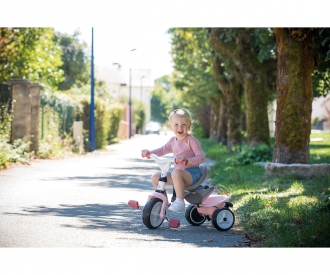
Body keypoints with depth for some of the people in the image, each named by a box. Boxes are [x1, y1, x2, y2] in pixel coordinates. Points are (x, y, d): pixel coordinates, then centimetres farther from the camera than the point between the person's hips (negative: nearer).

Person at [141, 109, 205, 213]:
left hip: (192, 172, -8)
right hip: (176, 171, 8)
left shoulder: (191, 140, -8)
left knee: (176, 173, -39)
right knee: (155, 178, 2)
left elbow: (201, 157, -15)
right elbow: (162, 150, 28)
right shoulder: (173, 141, 13)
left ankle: (179, 202, -35)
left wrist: (187, 160, -32)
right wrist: (149, 152, 9)